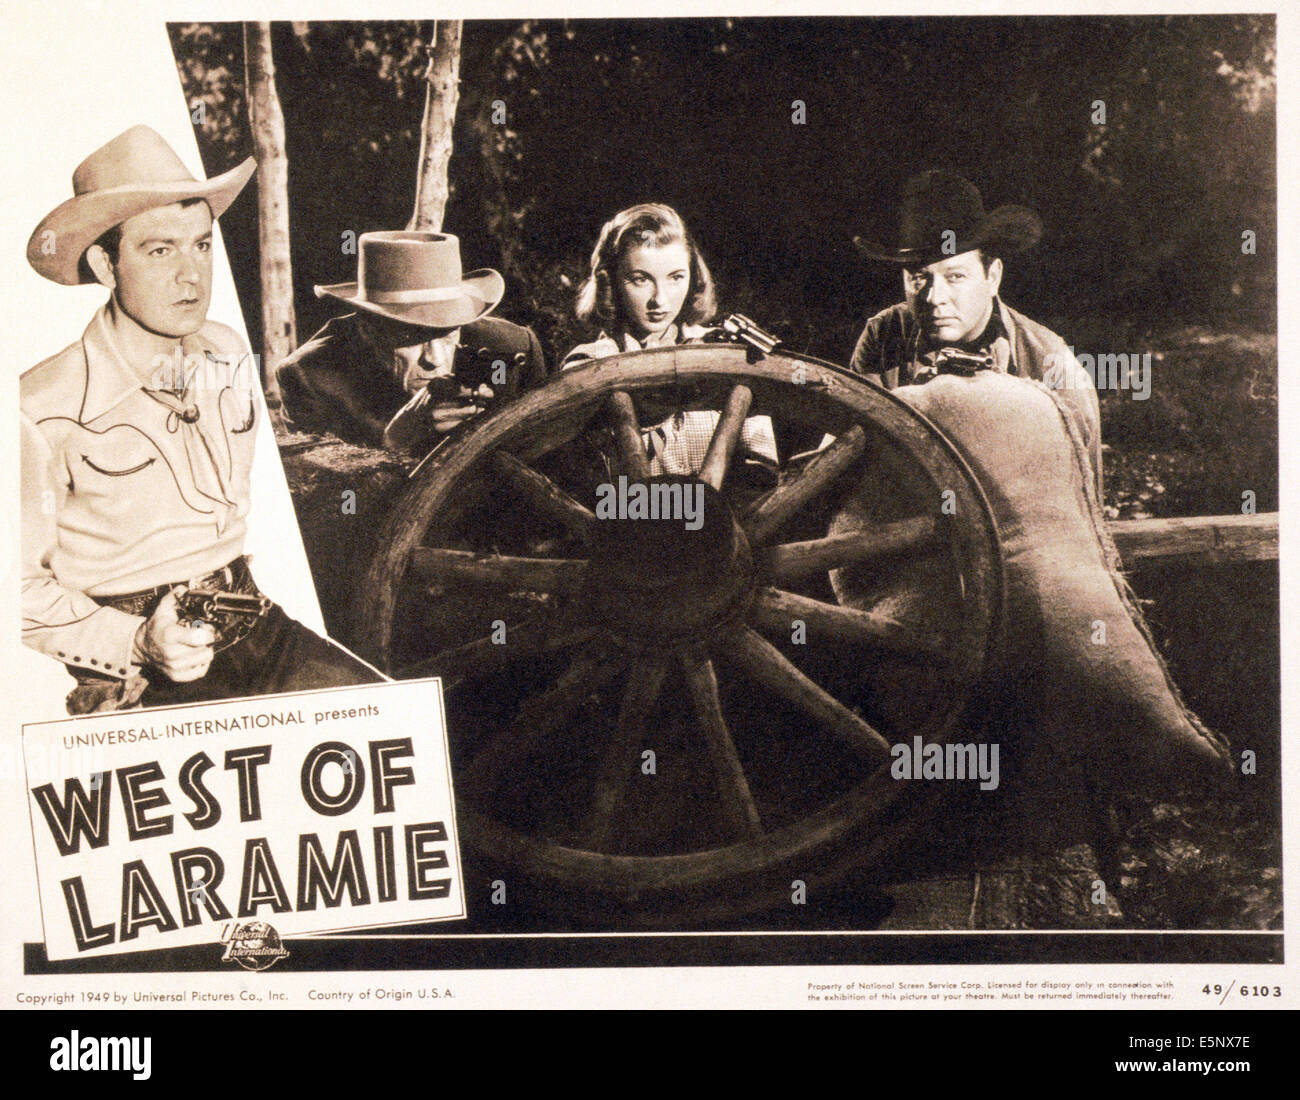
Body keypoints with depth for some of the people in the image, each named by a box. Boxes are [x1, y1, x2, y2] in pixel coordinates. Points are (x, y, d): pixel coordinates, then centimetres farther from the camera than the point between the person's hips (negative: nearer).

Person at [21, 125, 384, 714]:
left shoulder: (228, 360, 9)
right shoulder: (45, 411, -11)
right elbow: (21, 587, -5)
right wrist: (137, 644, -18)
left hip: (249, 628, 6)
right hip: (135, 682, -6)